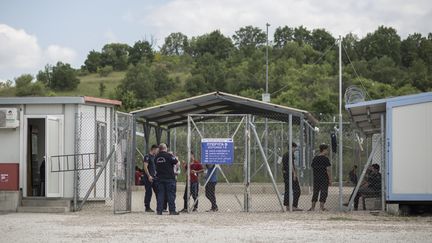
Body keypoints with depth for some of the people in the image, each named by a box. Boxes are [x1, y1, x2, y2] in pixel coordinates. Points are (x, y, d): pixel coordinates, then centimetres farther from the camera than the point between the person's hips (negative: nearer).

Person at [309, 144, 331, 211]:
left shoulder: (315, 158, 10)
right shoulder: (325, 158, -8)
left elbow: (312, 167, 10)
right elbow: (327, 169, -11)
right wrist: (330, 179, -7)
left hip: (316, 178, 5)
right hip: (324, 178, -5)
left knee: (315, 191, 10)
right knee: (324, 192, 1)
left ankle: (313, 206, 7)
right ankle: (321, 206, -4)